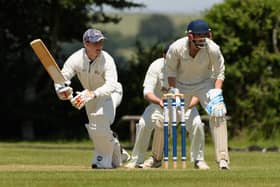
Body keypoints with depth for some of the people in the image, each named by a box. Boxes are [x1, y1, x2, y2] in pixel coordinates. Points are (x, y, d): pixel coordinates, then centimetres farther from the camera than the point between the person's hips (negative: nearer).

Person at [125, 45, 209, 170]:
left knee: (196, 123, -26)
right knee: (144, 124, -23)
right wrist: (159, 101, -52)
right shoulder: (156, 67, -22)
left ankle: (198, 159, -8)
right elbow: (147, 92, -29)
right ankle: (137, 160, -6)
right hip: (159, 103, 0)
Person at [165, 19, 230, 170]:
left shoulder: (212, 49, -25)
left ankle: (222, 158, -23)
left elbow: (219, 72, -12)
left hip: (205, 83, -1)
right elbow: (171, 71, -8)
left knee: (218, 113, -23)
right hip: (181, 85, 1)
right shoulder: (176, 48, -26)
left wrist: (217, 92, -24)